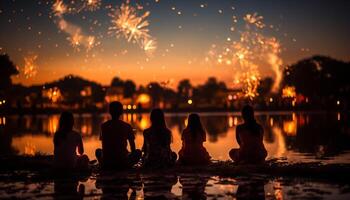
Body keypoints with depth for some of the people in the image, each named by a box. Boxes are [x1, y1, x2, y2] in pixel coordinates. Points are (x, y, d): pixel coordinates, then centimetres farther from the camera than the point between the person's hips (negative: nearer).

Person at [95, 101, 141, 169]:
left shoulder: (104, 126, 2)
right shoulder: (127, 126, -2)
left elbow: (104, 147, 13)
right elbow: (132, 146, 7)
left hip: (107, 163, 2)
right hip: (123, 162, -2)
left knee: (98, 151, 34)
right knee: (138, 152, 25)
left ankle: (108, 166, 13)